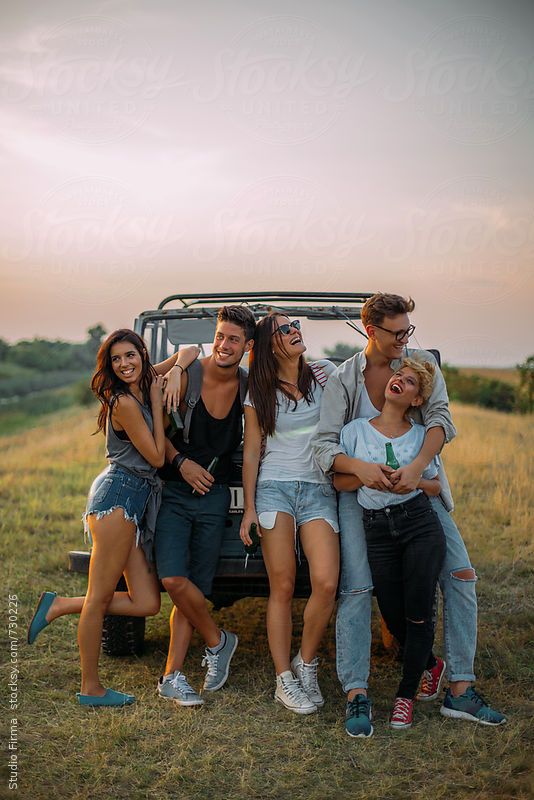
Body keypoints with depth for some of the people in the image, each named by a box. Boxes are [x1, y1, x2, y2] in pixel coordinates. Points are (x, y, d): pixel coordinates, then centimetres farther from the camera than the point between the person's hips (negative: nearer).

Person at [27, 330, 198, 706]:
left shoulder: (147, 381, 12)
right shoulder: (124, 401, -12)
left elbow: (190, 351, 20)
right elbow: (157, 457, -9)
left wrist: (174, 375, -1)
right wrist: (157, 403, -4)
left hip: (139, 501, 9)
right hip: (118, 495, -9)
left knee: (147, 603, 3)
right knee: (101, 597, -1)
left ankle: (61, 605, 16)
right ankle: (91, 689, 11)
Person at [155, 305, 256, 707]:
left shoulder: (249, 387, -1)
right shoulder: (188, 376, -10)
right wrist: (182, 462, -14)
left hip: (215, 496, 2)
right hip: (175, 491, -2)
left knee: (195, 588, 4)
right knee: (174, 579, -16)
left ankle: (172, 676, 14)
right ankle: (218, 641, 9)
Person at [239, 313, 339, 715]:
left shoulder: (324, 373, 7)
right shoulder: (259, 395, 5)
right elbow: (252, 452, 7)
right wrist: (249, 507, 2)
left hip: (320, 490, 1)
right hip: (275, 488, -1)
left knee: (326, 583, -14)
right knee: (283, 587, -3)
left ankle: (306, 662, 9)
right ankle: (284, 680, 9)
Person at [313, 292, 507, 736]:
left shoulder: (422, 363, 1)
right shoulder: (343, 379, -2)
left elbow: (441, 418, -12)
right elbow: (324, 445, -8)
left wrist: (416, 467, -28)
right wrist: (359, 466, -29)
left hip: (418, 488, 2)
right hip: (361, 491, -2)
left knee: (461, 576, -5)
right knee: (355, 589, -12)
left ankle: (460, 690, 5)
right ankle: (357, 695, -3)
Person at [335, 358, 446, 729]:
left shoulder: (421, 435, 6)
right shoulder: (355, 430, 6)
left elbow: (436, 486, 11)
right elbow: (339, 481, 6)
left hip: (421, 524, -1)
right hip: (378, 531, 1)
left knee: (418, 613, -2)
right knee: (394, 618, 4)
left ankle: (406, 694, 17)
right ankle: (430, 665, 35)